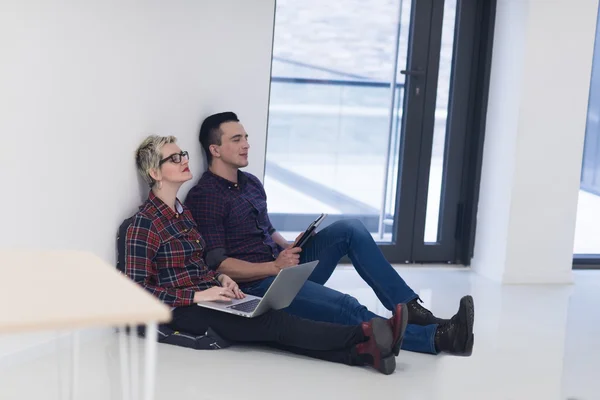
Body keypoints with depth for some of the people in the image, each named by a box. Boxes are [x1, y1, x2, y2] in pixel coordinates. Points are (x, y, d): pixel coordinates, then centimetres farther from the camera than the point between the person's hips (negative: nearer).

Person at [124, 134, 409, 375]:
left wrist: (219, 279, 4)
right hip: (183, 311, -8)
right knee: (276, 323, -22)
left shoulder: (182, 212, 16)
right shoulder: (144, 223, -12)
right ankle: (365, 335, -33)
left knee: (273, 326, -17)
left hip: (206, 297, 8)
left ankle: (360, 352, -37)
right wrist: (198, 295, -21)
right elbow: (139, 289, -16)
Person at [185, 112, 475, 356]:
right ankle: (436, 337, -27)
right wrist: (275, 266, -21)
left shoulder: (251, 183, 16)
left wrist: (291, 250, 4)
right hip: (257, 284, -8)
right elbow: (217, 265, -17)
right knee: (345, 308, -27)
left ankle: (410, 309, -14)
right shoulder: (204, 197, -11)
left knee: (350, 229, -8)